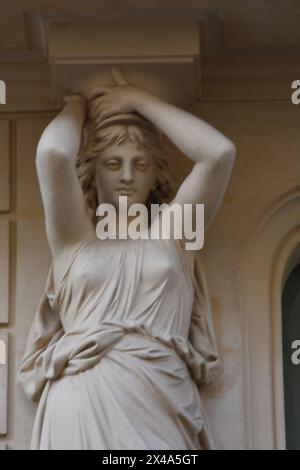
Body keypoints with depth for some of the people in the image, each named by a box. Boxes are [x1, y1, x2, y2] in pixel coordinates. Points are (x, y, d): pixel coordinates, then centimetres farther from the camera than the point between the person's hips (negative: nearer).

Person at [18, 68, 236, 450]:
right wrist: (77, 107, 17)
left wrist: (139, 100, 13)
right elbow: (53, 153, -4)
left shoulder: (173, 232, 17)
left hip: (164, 404, 1)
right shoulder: (74, 235, 14)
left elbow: (219, 152, 4)